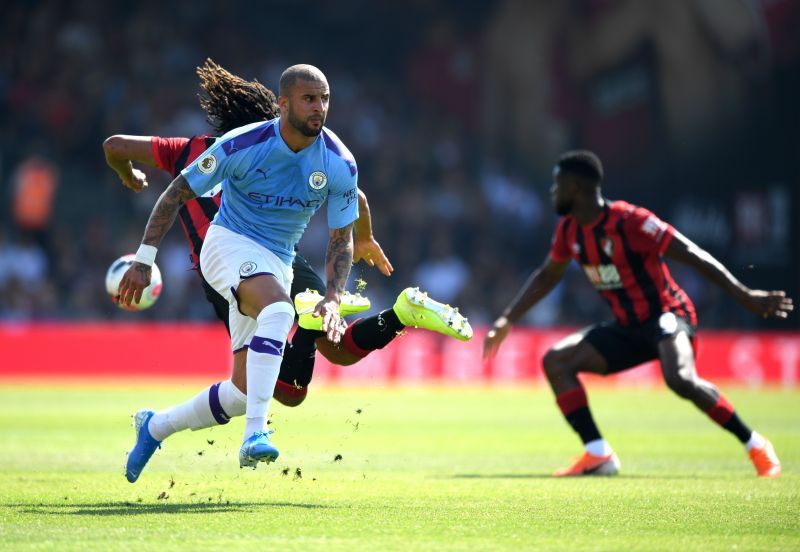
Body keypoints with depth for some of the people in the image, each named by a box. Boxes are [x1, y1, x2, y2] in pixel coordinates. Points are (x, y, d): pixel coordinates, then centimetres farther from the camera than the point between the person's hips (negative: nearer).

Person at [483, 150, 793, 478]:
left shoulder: (629, 221, -21)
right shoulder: (569, 230, 2)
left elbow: (692, 255, -21)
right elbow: (547, 276, 20)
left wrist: (744, 295, -25)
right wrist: (507, 321, 15)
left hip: (666, 314, -8)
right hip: (628, 327, 8)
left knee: (679, 378, -35)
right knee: (556, 361, -5)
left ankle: (756, 447, -20)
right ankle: (598, 455, -8)